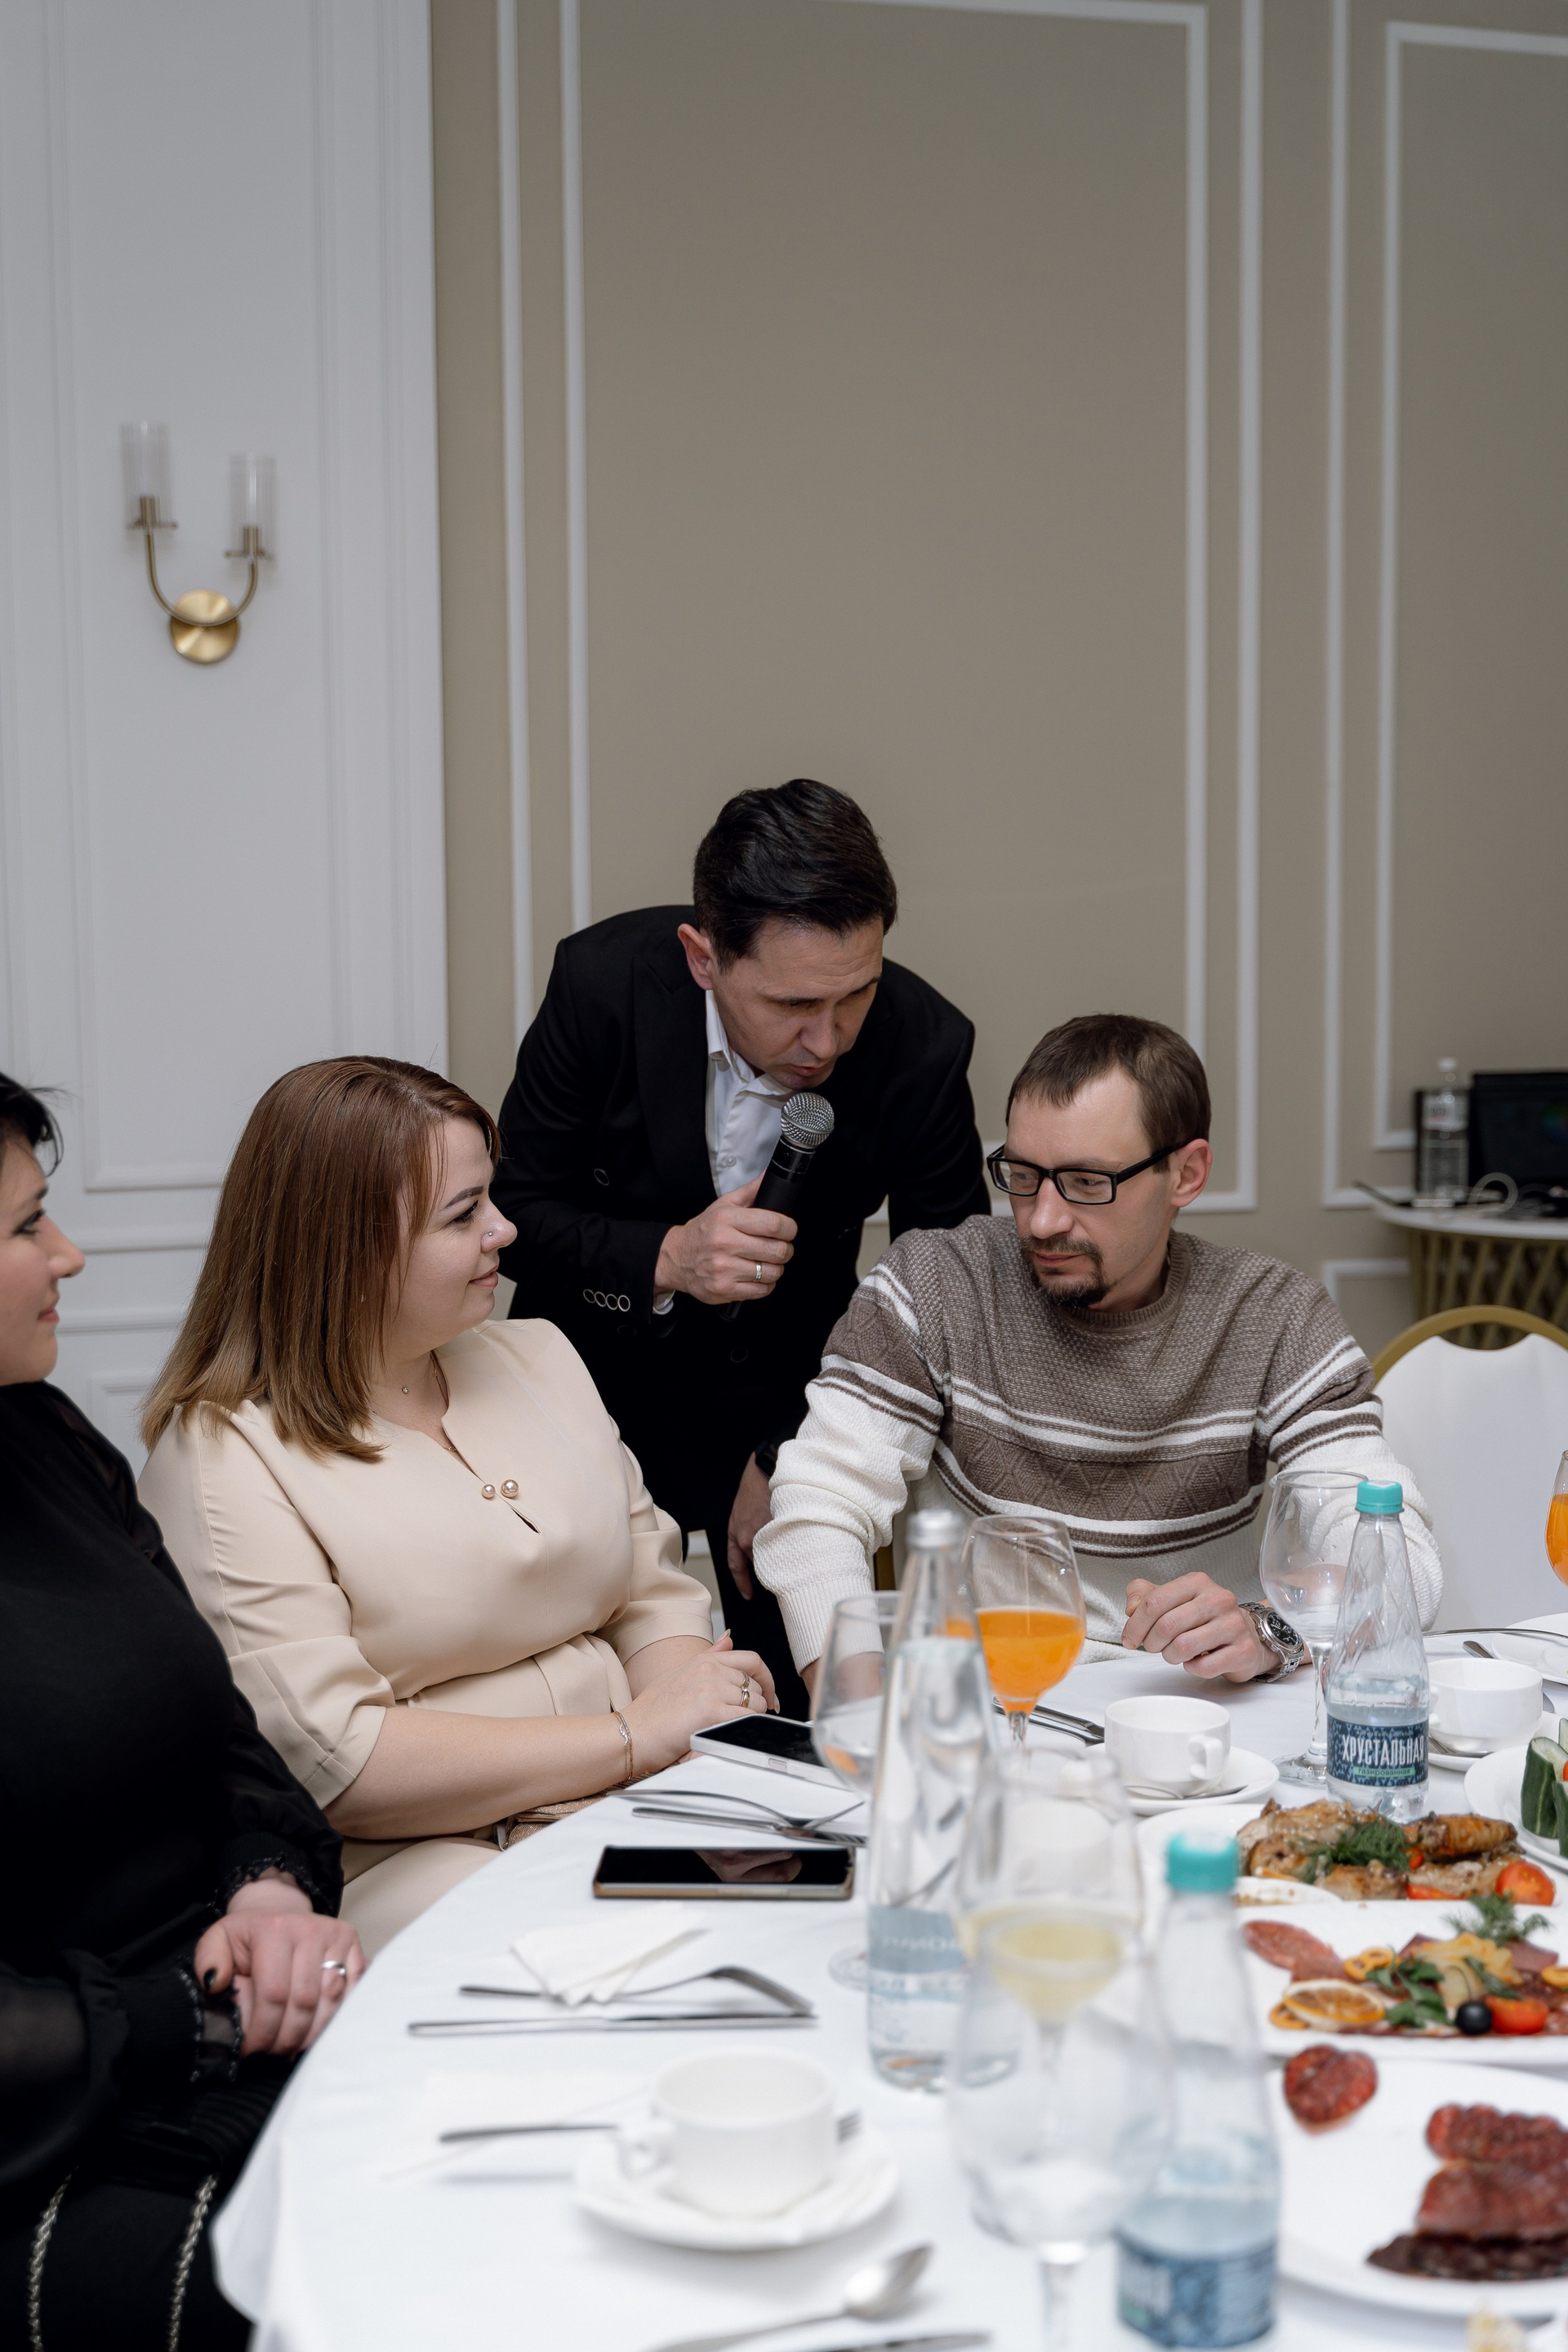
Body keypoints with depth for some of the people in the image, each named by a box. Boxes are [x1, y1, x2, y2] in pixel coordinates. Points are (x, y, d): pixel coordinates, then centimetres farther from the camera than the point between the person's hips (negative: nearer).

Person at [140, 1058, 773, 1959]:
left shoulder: (537, 1358, 17)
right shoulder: (224, 1455, -7)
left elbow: (657, 1600, 17)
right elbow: (324, 1756, -16)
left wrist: (695, 1717, -7)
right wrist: (635, 1737, -15)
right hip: (420, 1864, -7)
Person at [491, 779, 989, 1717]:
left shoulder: (924, 1047, -22)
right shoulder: (602, 979, -23)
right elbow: (516, 1214, -13)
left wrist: (793, 1455, -12)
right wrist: (663, 1260, -32)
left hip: (785, 1394, 0)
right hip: (598, 1379, 0)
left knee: (808, 1700, 0)